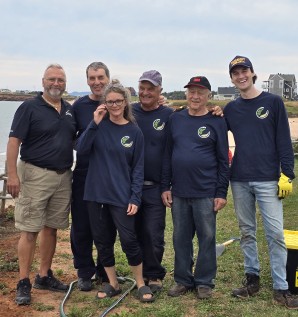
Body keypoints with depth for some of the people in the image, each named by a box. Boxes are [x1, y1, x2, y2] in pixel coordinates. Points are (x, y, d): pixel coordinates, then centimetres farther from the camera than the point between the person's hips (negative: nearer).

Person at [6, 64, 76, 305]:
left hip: (63, 176, 6)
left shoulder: (70, 110, 12)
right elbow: (14, 141, -11)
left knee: (52, 228, 12)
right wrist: (12, 174, -17)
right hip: (35, 175, -6)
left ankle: (45, 276, 25)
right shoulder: (29, 107, -5)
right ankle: (23, 283, 5)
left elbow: (76, 140, 21)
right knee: (30, 230, -3)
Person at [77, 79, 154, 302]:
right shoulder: (99, 125, 3)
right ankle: (113, 284, 26)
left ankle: (141, 284, 17)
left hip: (122, 196, -2)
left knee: (129, 240, -3)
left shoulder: (134, 132, 0)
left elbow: (138, 168, -1)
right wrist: (95, 123, -17)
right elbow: (82, 149, -9)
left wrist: (135, 198, -9)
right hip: (96, 193, 3)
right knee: (102, 241, 10)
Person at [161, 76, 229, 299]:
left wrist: (221, 193, -7)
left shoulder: (216, 122, -1)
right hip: (178, 193, 3)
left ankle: (205, 282, 20)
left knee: (207, 238, 6)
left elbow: (223, 161, -3)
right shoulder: (176, 119, 7)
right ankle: (183, 280, 25)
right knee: (181, 238, 11)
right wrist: (165, 187, 4)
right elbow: (168, 155, 8)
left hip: (206, 193, -3)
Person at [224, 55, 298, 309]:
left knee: (275, 233, -4)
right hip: (240, 181, 4)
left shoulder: (273, 102, 1)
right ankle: (252, 278, 23)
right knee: (247, 232, 11)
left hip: (268, 180, -3)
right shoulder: (230, 109, 11)